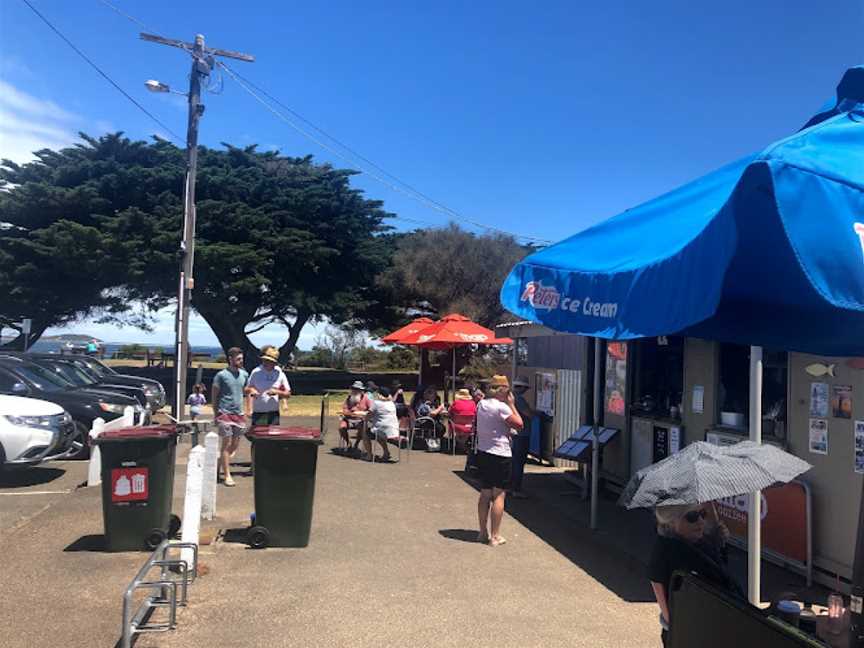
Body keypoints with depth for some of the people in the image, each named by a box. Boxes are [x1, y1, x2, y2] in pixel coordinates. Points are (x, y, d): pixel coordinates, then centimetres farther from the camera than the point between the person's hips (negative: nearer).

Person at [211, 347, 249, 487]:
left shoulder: (244, 374, 8)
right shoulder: (221, 375, -6)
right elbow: (214, 396, -1)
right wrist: (216, 414, -1)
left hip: (239, 414, 5)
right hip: (225, 413, -5)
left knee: (235, 445, 8)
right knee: (227, 443, -4)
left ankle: (221, 462, 32)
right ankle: (227, 476, 0)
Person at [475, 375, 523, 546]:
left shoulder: (481, 404, 7)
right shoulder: (501, 407, -17)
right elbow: (519, 424, -11)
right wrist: (511, 404, -5)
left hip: (482, 453, 8)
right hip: (499, 455, -8)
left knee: (485, 494, 15)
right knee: (499, 495, 0)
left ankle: (483, 532, 22)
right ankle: (495, 536, 3)